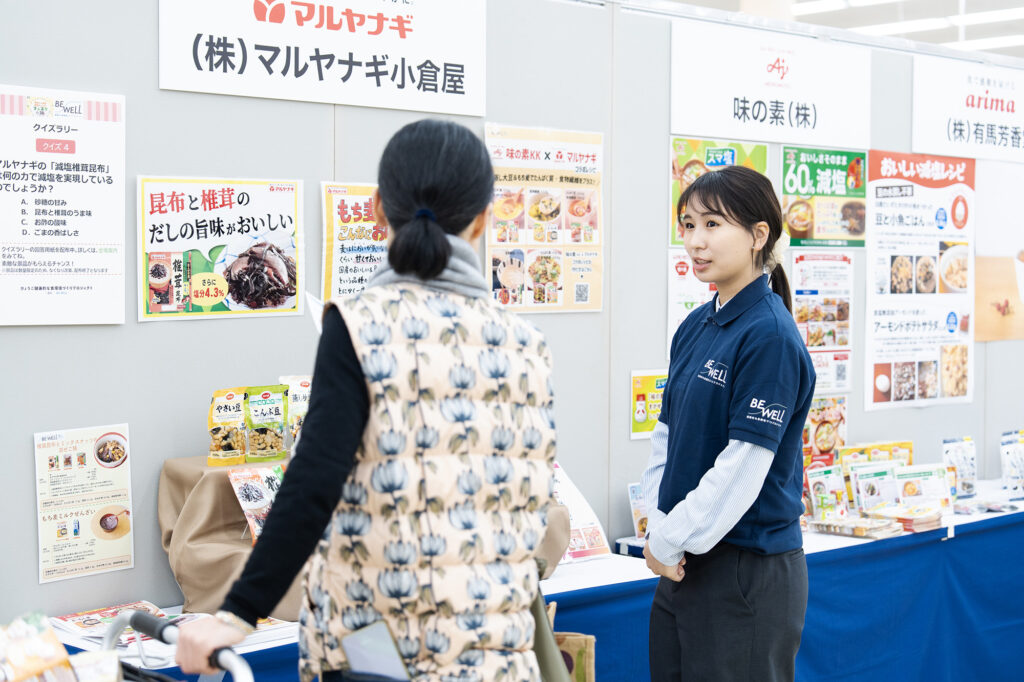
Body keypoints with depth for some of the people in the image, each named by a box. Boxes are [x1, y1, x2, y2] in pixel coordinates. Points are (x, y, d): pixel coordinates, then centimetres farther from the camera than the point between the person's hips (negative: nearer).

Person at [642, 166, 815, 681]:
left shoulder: (770, 336, -16)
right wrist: (659, 526, 0)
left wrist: (669, 540, -14)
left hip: (748, 569, -8)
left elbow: (743, 468, -20)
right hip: (684, 562, 8)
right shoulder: (695, 327, 9)